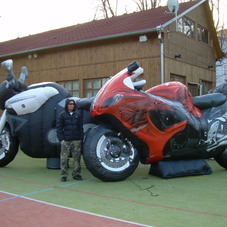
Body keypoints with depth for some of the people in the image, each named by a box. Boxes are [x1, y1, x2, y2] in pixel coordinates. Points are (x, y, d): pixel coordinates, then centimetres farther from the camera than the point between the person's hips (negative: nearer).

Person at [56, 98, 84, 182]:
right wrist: (61, 139, -7)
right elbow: (59, 128, 1)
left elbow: (81, 127, 13)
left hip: (77, 140, 3)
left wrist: (81, 138, 6)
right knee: (64, 158, -2)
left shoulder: (78, 114, 11)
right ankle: (63, 175, 7)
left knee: (77, 158, 5)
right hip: (65, 141, -3)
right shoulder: (62, 115, 3)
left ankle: (76, 174, 16)